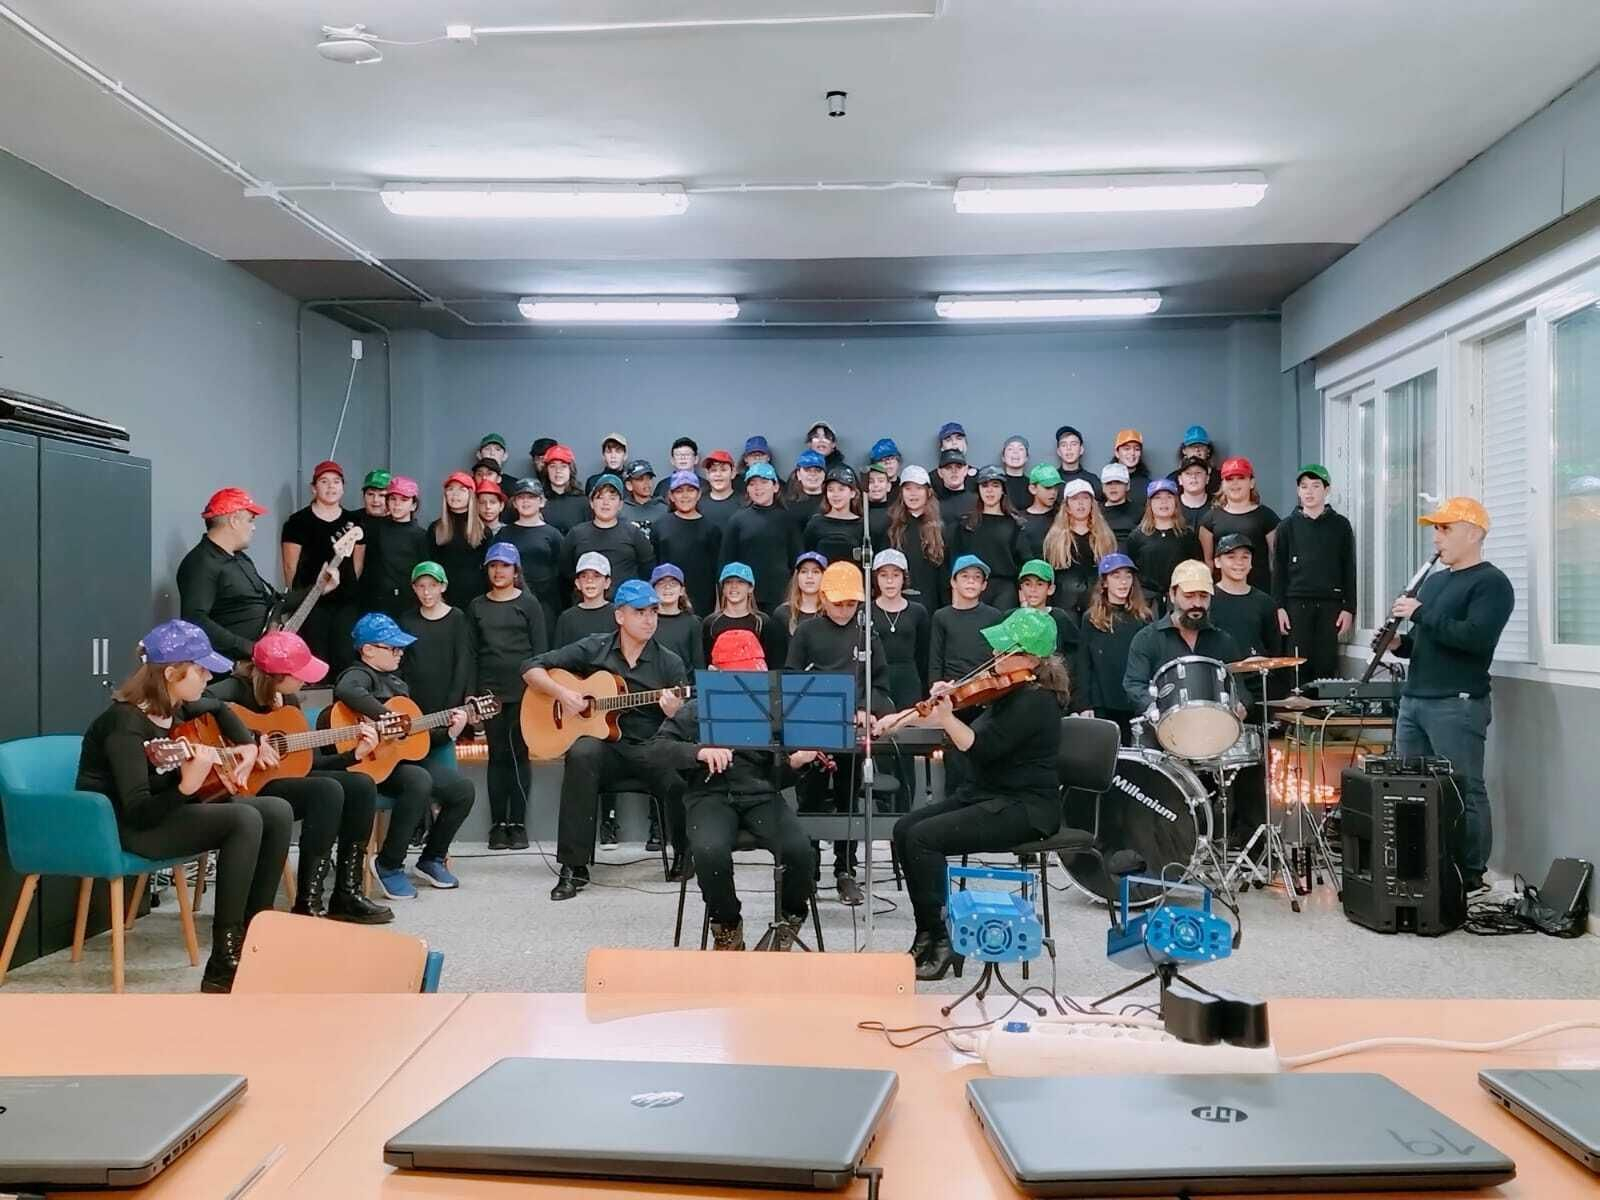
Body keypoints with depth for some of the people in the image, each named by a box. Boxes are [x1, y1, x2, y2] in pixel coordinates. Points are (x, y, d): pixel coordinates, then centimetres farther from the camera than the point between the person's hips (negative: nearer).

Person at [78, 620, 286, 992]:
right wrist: (187, 786, -47)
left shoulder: (175, 707, 1)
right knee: (245, 820, -28)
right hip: (122, 828, -9)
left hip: (168, 810, 9)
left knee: (278, 812, -6)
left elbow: (220, 709, 26)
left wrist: (248, 746, 10)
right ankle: (224, 966, -24)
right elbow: (139, 812, -30)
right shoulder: (126, 724, -24)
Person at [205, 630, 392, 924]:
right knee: (328, 791, -29)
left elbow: (310, 762, 12)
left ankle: (346, 895, -1)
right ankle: (307, 905, -22)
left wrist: (355, 754, 0)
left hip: (288, 777, 8)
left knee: (362, 786, -7)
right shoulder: (237, 689, -14)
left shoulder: (289, 700, 10)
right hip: (250, 788, -8)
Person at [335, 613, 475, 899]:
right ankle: (388, 865, -19)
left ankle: (431, 859, 12)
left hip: (407, 755, 9)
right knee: (419, 782, -35)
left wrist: (449, 731, 9)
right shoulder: (360, 674, -6)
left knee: (463, 789, -4)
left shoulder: (397, 681, 22)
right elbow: (346, 691, -35)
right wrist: (386, 716, -34)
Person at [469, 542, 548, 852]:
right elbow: (472, 651, 9)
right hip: (490, 690, 2)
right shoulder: (477, 606, 11)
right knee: (497, 755, 4)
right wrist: (471, 693, 3)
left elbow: (540, 649, 1)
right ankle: (498, 824, 8)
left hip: (523, 690, -2)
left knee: (519, 754, 1)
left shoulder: (529, 603, 3)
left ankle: (518, 824, 6)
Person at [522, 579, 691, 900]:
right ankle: (573, 868, -29)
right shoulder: (593, 649, 5)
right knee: (582, 753, -36)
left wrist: (674, 711, -18)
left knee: (681, 777, -32)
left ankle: (686, 852, 3)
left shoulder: (670, 663, 6)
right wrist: (561, 693, -11)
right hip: (605, 744, 0)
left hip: (652, 749, 0)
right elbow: (531, 668, 6)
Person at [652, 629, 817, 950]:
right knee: (710, 851, -33)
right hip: (711, 795, -1)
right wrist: (700, 751, -17)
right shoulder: (697, 710, 9)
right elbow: (659, 745, 0)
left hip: (760, 796, 1)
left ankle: (790, 920, 5)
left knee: (798, 849, -27)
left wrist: (795, 761, -14)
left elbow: (778, 776, 10)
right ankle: (727, 926, -3)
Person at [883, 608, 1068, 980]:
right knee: (905, 829, -5)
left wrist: (945, 716, -26)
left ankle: (941, 940, -10)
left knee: (924, 838, -22)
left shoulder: (1034, 701, -18)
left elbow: (980, 748, -23)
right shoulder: (1010, 690, 11)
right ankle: (928, 933, 1)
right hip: (987, 796, 10)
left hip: (1024, 809, -10)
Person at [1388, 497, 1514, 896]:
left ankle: (1472, 878, 5)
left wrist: (1420, 613, -17)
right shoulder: (1433, 581, 20)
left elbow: (1476, 638, -21)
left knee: (1464, 793, -3)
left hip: (1459, 704, -8)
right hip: (1413, 699, 8)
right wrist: (1399, 644, 6)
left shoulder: (1492, 583, -6)